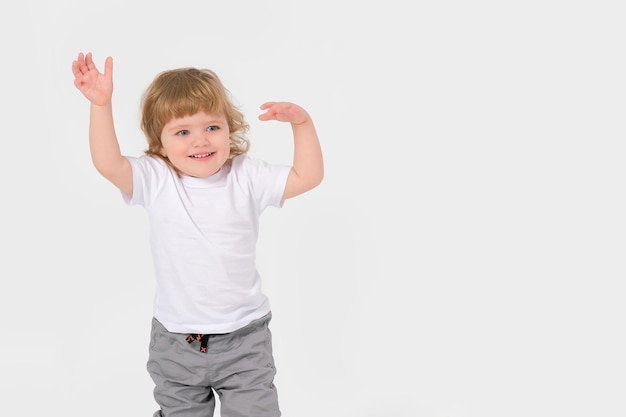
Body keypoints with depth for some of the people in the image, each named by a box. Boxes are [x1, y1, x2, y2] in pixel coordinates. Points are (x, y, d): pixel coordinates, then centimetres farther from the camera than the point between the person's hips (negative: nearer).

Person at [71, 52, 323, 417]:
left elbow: (308, 177, -10)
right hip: (175, 342, 1)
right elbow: (108, 164, -22)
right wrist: (101, 105, -30)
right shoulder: (155, 180, -8)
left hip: (244, 337, -1)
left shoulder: (248, 177, -7)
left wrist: (302, 123, -21)